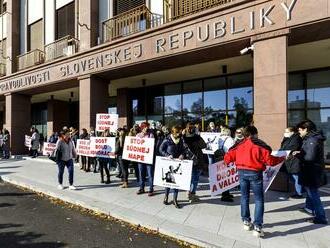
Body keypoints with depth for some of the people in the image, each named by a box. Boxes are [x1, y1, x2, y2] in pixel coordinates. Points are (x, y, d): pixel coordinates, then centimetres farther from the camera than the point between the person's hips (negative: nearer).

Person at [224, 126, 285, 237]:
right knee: (259, 199, 7)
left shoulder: (239, 145, 2)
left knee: (244, 197, 19)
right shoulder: (260, 145, -9)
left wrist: (227, 161, 24)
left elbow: (228, 157, 1)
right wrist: (281, 158, 6)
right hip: (255, 173, -4)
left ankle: (246, 222, 29)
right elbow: (269, 160, -11)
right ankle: (257, 227, 5)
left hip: (242, 172, 4)